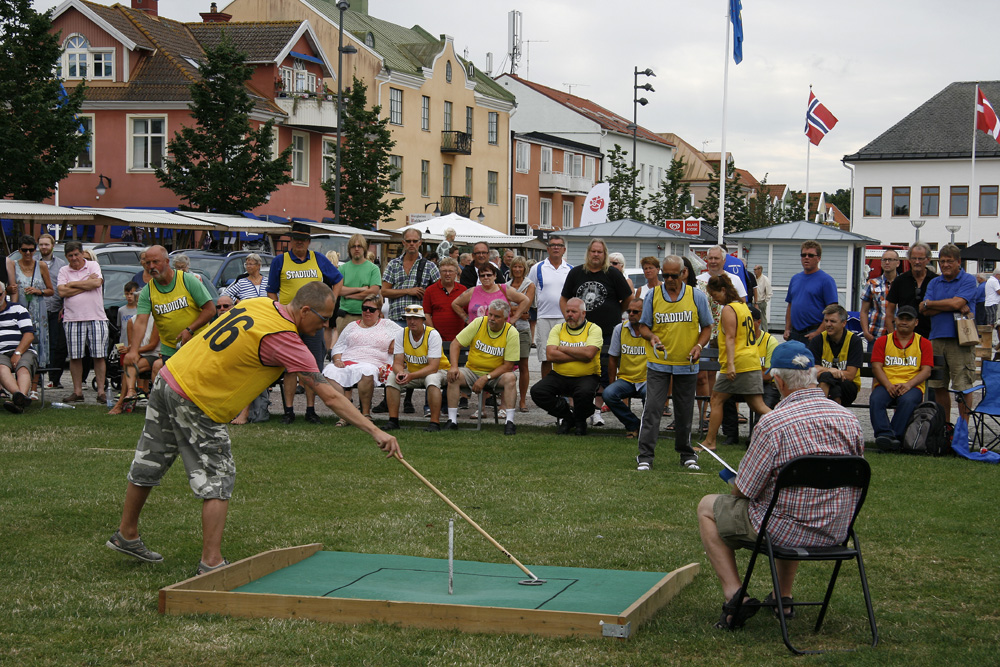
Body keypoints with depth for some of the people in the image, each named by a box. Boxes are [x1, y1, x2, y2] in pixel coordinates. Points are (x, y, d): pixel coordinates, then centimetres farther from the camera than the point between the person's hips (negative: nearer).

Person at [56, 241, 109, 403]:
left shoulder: (93, 265, 8)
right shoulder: (64, 271, 10)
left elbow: (97, 282, -10)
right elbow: (62, 292, -4)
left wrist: (72, 284, -3)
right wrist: (87, 284, -4)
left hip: (96, 317, -1)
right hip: (73, 319, 1)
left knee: (99, 356, -2)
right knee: (75, 357, 2)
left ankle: (101, 391, 2)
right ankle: (77, 391, 9)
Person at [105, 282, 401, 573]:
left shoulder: (259, 304, 2)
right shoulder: (284, 339, -21)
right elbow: (330, 397, -23)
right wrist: (375, 432, -21)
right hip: (195, 402, -9)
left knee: (148, 468, 21)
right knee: (218, 481, -1)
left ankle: (127, 535, 36)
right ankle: (211, 563, -1)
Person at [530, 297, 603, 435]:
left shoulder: (593, 329, 0)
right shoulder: (558, 329, 9)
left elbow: (589, 354, -18)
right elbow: (551, 355, -8)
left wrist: (563, 348, -8)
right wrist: (580, 355, -12)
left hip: (586, 376, -3)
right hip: (559, 376, 4)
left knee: (584, 392, -37)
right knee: (537, 391, -20)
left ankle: (580, 420, 0)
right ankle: (567, 416, 3)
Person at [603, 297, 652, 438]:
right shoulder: (620, 329, 5)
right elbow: (613, 358, 12)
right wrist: (612, 383, 8)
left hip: (647, 380, -3)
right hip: (625, 379, 3)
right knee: (608, 394, -27)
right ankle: (633, 425, -6)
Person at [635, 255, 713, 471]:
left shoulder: (697, 296, 1)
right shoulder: (653, 295, 2)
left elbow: (707, 326, 8)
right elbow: (643, 325, 6)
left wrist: (699, 345, -9)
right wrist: (651, 336, -16)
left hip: (687, 365, 1)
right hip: (658, 363, 0)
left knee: (684, 412, 9)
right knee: (652, 409, -8)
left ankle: (686, 454, 23)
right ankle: (645, 456, -6)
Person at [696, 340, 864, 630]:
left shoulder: (773, 423, -21)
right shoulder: (849, 419, -3)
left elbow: (743, 490, -14)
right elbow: (854, 482, 10)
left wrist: (736, 485, 12)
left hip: (785, 532, -6)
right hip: (836, 534, 6)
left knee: (708, 507, 16)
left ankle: (735, 594, 5)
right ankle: (784, 597, 40)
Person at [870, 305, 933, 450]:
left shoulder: (924, 343, 14)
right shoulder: (882, 341, 16)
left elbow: (926, 371, 3)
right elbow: (876, 367, 5)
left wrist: (908, 385, -15)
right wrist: (888, 385, -14)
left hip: (912, 386, -1)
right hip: (886, 385, 1)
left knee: (908, 401, -37)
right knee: (876, 400, -33)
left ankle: (895, 437, -39)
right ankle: (884, 434, -47)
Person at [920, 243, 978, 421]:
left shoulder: (968, 281, 1)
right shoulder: (934, 283, 16)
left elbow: (956, 303, -14)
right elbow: (926, 312, 4)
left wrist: (928, 303, -1)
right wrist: (953, 307, -8)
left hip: (960, 340, -5)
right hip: (936, 338, 5)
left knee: (963, 387, -5)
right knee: (939, 387, 8)